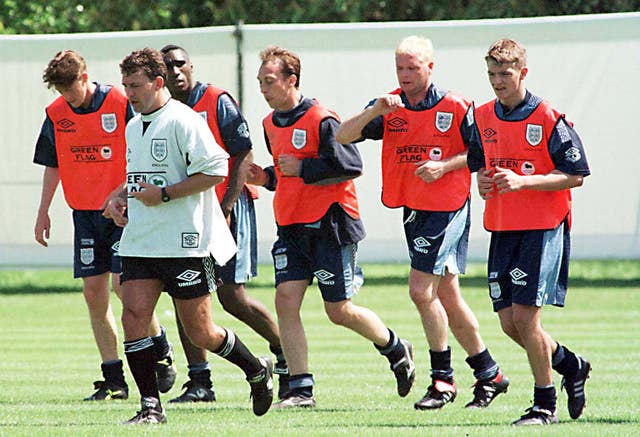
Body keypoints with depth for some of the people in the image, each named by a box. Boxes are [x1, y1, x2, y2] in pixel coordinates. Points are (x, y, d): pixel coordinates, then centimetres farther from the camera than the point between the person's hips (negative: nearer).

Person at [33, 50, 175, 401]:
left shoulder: (121, 105, -11)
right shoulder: (56, 115, 5)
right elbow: (53, 164, 16)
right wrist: (43, 211, 13)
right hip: (85, 212, 5)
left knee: (123, 283, -16)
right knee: (93, 292, 1)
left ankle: (161, 351, 8)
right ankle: (113, 380, 6)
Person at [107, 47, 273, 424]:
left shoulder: (183, 121, -11)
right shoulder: (133, 127, 16)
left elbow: (216, 170, -17)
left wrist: (164, 194, -18)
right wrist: (122, 200, 10)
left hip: (184, 244, -7)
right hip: (139, 243, 7)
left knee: (199, 332, 0)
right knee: (134, 315, -9)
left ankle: (256, 369, 26)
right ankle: (151, 405, -5)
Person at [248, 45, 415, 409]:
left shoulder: (321, 119, -14)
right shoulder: (271, 123, 12)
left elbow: (351, 165, -19)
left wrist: (303, 169, -19)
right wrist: (266, 177, 6)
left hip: (330, 225, -7)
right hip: (292, 228, 7)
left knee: (340, 311, 0)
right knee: (286, 299, -7)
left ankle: (397, 351, 26)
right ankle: (301, 389, -5)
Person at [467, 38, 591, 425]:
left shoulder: (549, 119, -10)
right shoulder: (484, 118, 9)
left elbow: (575, 175, -10)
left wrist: (523, 181, -21)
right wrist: (483, 181, -1)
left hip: (543, 229, -6)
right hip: (502, 230, 7)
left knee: (525, 316, -11)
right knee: (509, 323, 5)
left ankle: (545, 404, 2)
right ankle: (571, 365, 30)